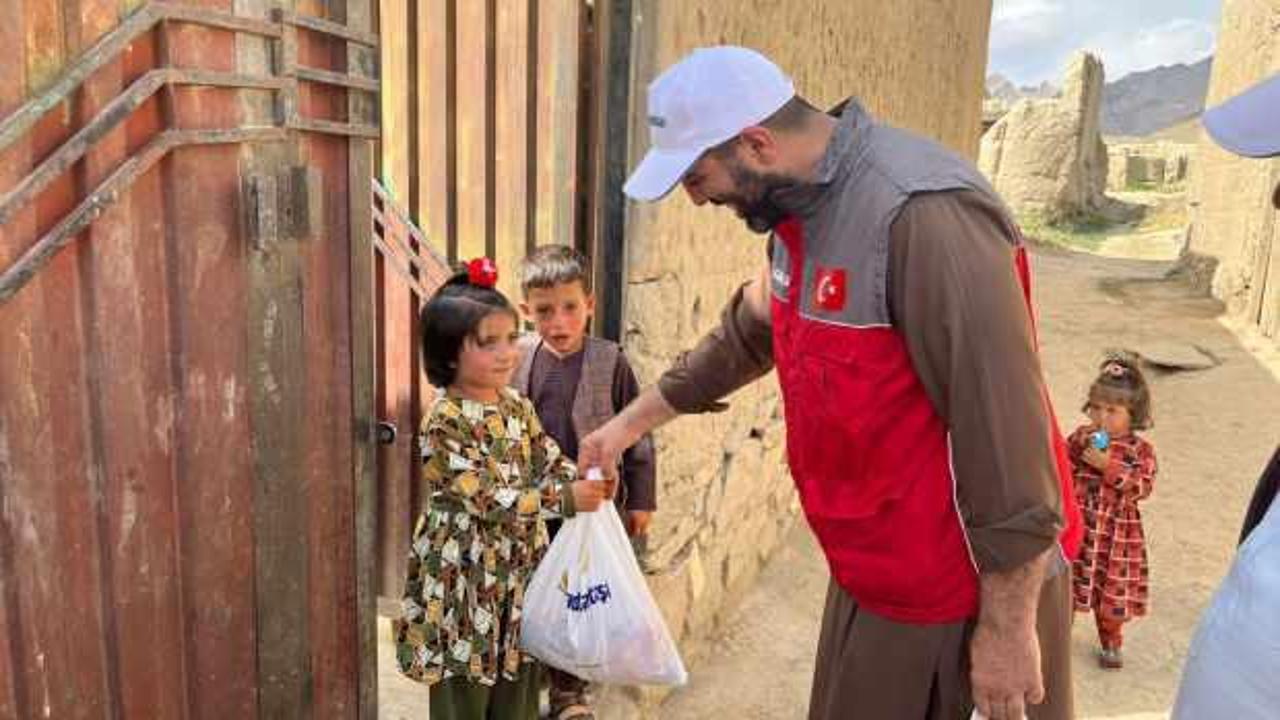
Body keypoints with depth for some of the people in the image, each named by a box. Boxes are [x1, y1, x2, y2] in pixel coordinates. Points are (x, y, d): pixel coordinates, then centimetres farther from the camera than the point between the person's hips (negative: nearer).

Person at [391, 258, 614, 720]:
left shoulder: (518, 408, 5)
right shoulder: (445, 422, -18)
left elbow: (551, 461, 4)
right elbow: (490, 498, -24)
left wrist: (586, 481, -18)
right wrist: (566, 499, -29)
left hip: (521, 571, 7)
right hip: (465, 580, -6)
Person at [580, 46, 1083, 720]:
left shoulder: (925, 215, -27)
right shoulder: (799, 209, 2)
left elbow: (1006, 430, -26)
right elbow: (745, 334, 18)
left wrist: (1008, 627, -19)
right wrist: (630, 422, 24)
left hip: (982, 585, -8)